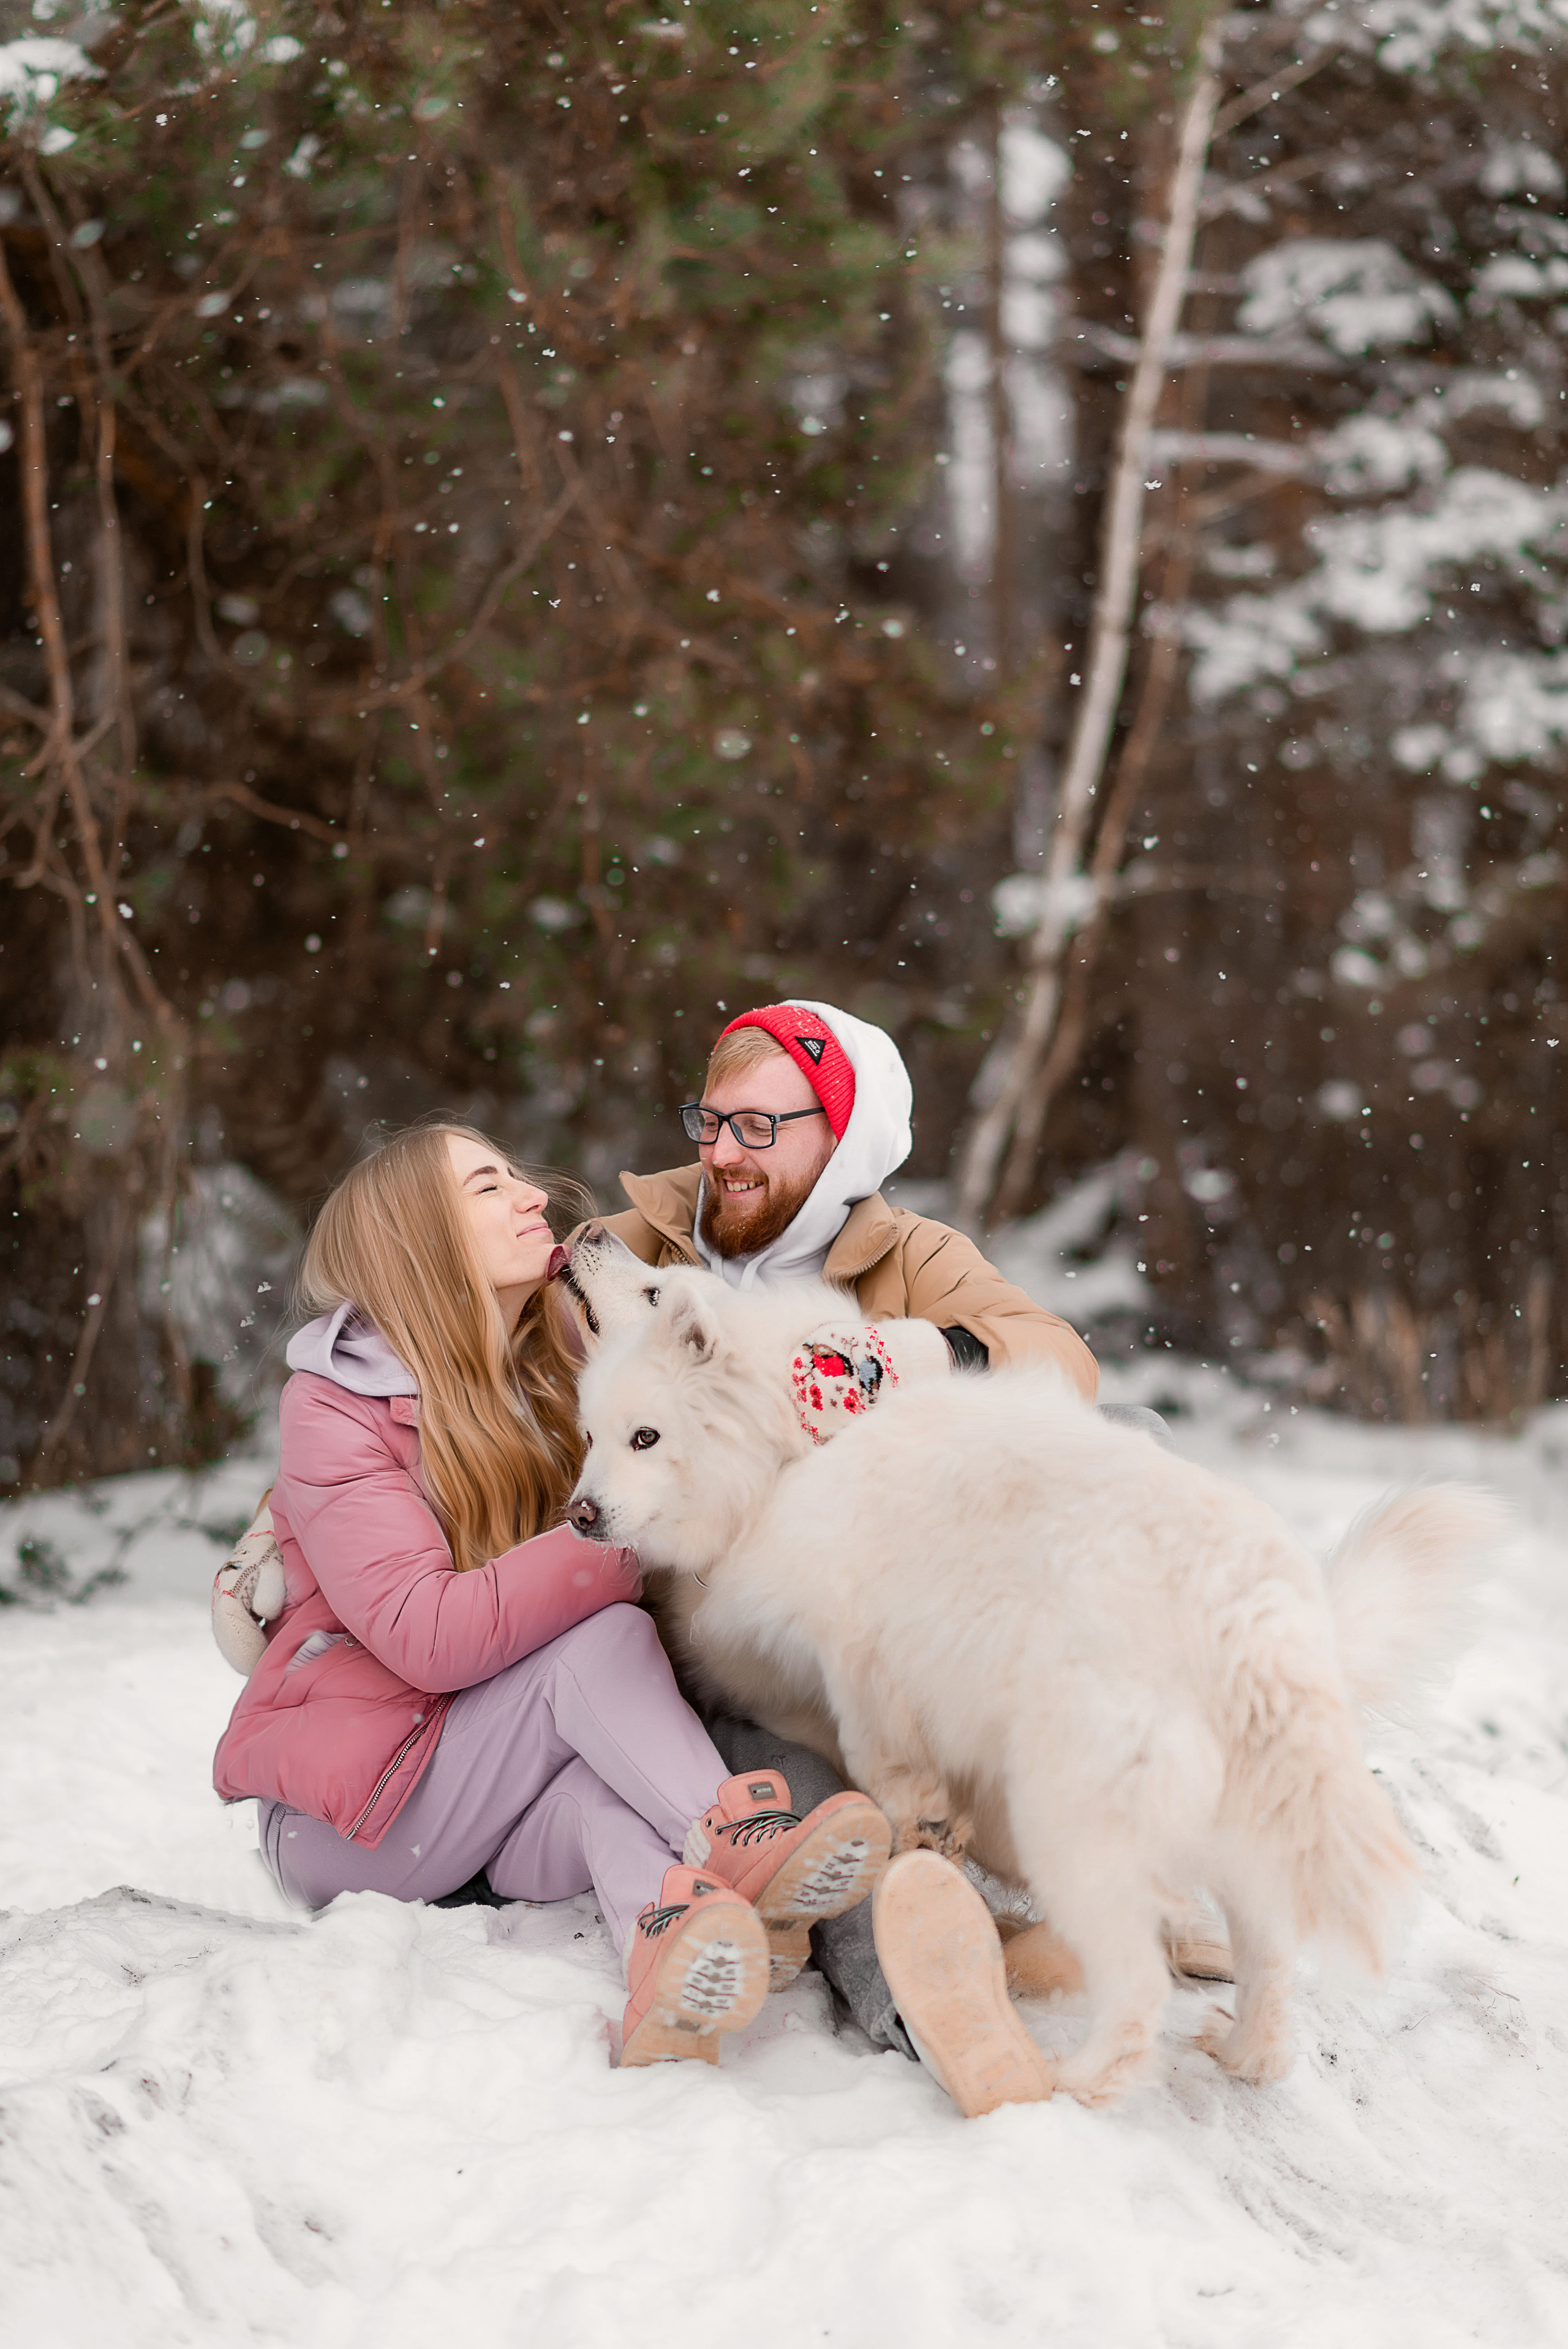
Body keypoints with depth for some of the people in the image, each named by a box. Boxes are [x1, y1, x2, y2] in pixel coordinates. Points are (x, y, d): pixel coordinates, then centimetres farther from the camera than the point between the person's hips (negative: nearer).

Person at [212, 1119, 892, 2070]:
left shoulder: (554, 1384, 10)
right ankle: (733, 1841, -49)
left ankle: (666, 1931, -58)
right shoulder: (335, 1407, -12)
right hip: (354, 1812, -5)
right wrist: (633, 1539, -29)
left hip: (531, 1810, 5)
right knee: (600, 1637, -28)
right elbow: (426, 1635, -24)